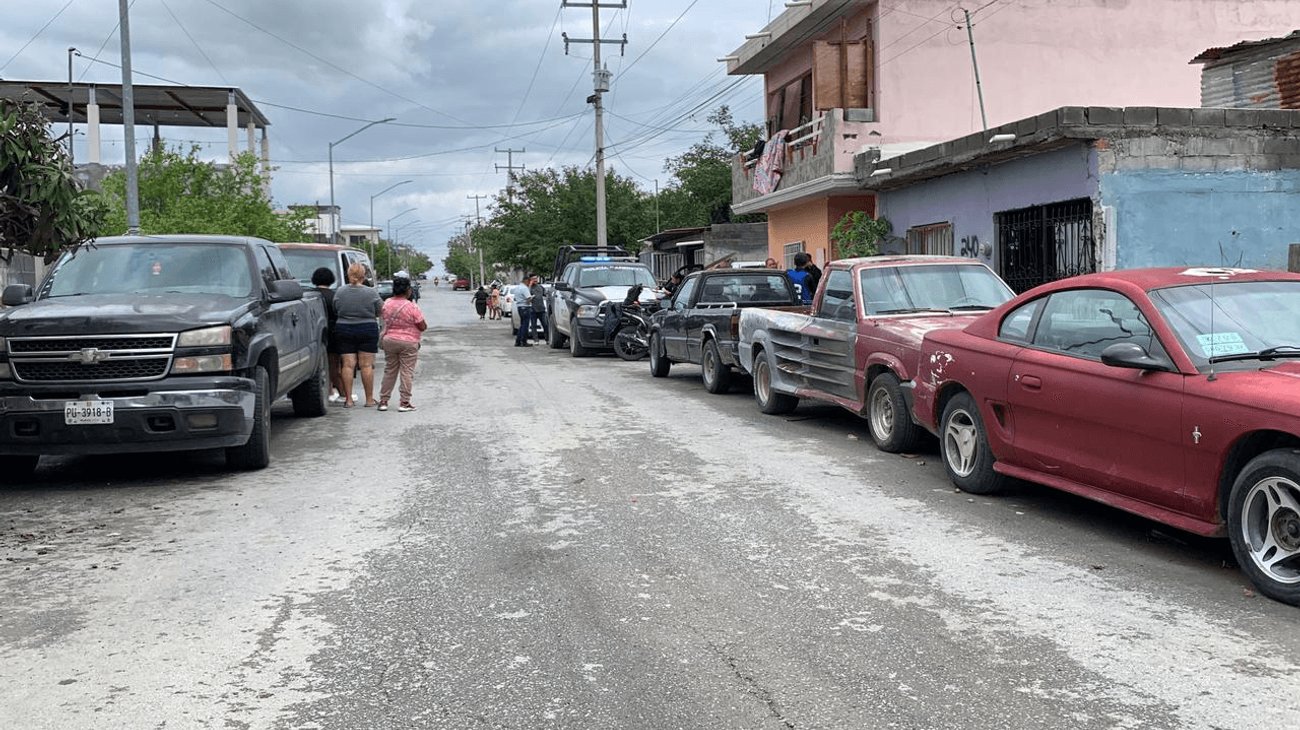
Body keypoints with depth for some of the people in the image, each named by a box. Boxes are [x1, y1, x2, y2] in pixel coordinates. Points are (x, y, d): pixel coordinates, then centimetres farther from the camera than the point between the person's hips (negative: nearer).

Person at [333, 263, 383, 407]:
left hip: (344, 330, 2)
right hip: (368, 330, -2)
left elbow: (335, 310, 6)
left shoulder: (340, 292, -3)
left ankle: (348, 399, 5)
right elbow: (380, 311, 0)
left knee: (348, 365, 5)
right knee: (366, 365, 3)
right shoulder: (371, 292, -9)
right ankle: (369, 399, 8)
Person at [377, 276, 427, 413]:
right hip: (408, 343, -5)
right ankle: (404, 403, 1)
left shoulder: (386, 304, 1)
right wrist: (425, 325, 10)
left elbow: (385, 320, 12)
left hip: (389, 340, 5)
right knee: (407, 372, 2)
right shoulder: (412, 307, -16)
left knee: (389, 371, 14)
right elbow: (422, 327, -10)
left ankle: (383, 401, 15)